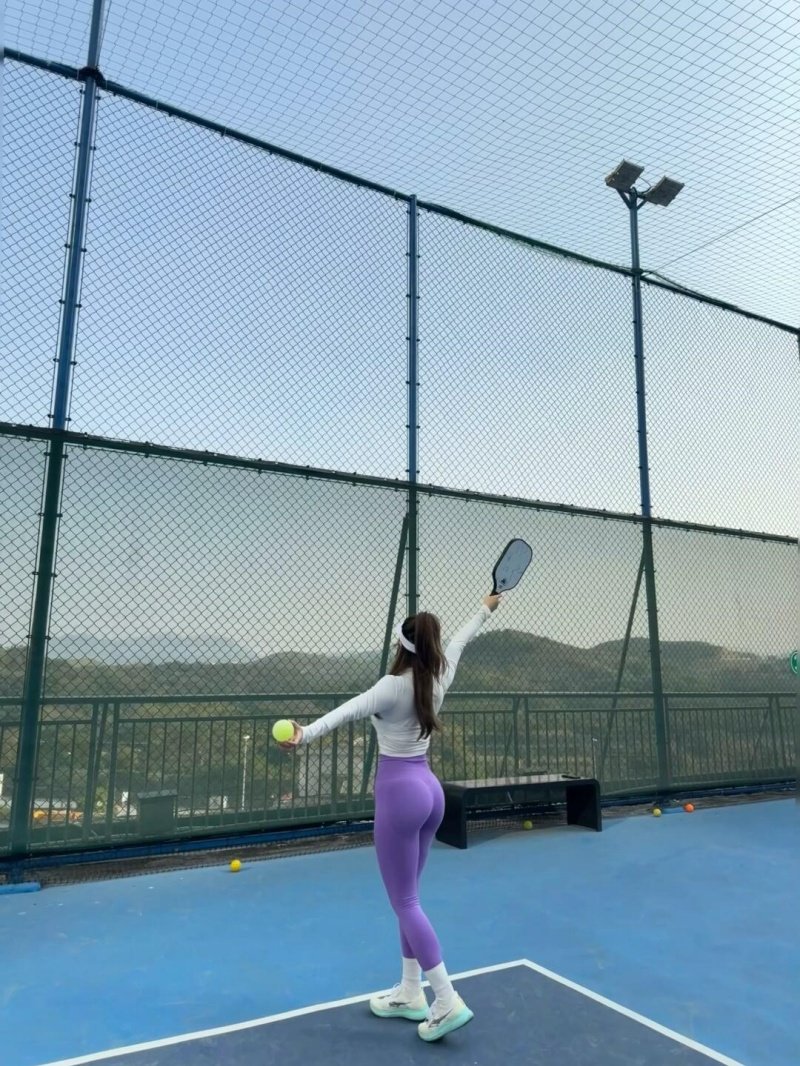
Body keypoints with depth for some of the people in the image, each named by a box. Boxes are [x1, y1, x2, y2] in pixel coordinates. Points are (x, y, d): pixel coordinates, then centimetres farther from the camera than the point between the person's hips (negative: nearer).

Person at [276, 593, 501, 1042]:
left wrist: (306, 735, -52)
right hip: (428, 788, 8)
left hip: (399, 792, -8)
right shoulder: (439, 677, 0)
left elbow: (349, 710, -37)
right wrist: (486, 608, 33)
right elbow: (461, 639, 16)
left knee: (404, 901, 2)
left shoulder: (395, 686, -19)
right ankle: (411, 993, 27)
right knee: (407, 896, 18)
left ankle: (448, 1001, 3)